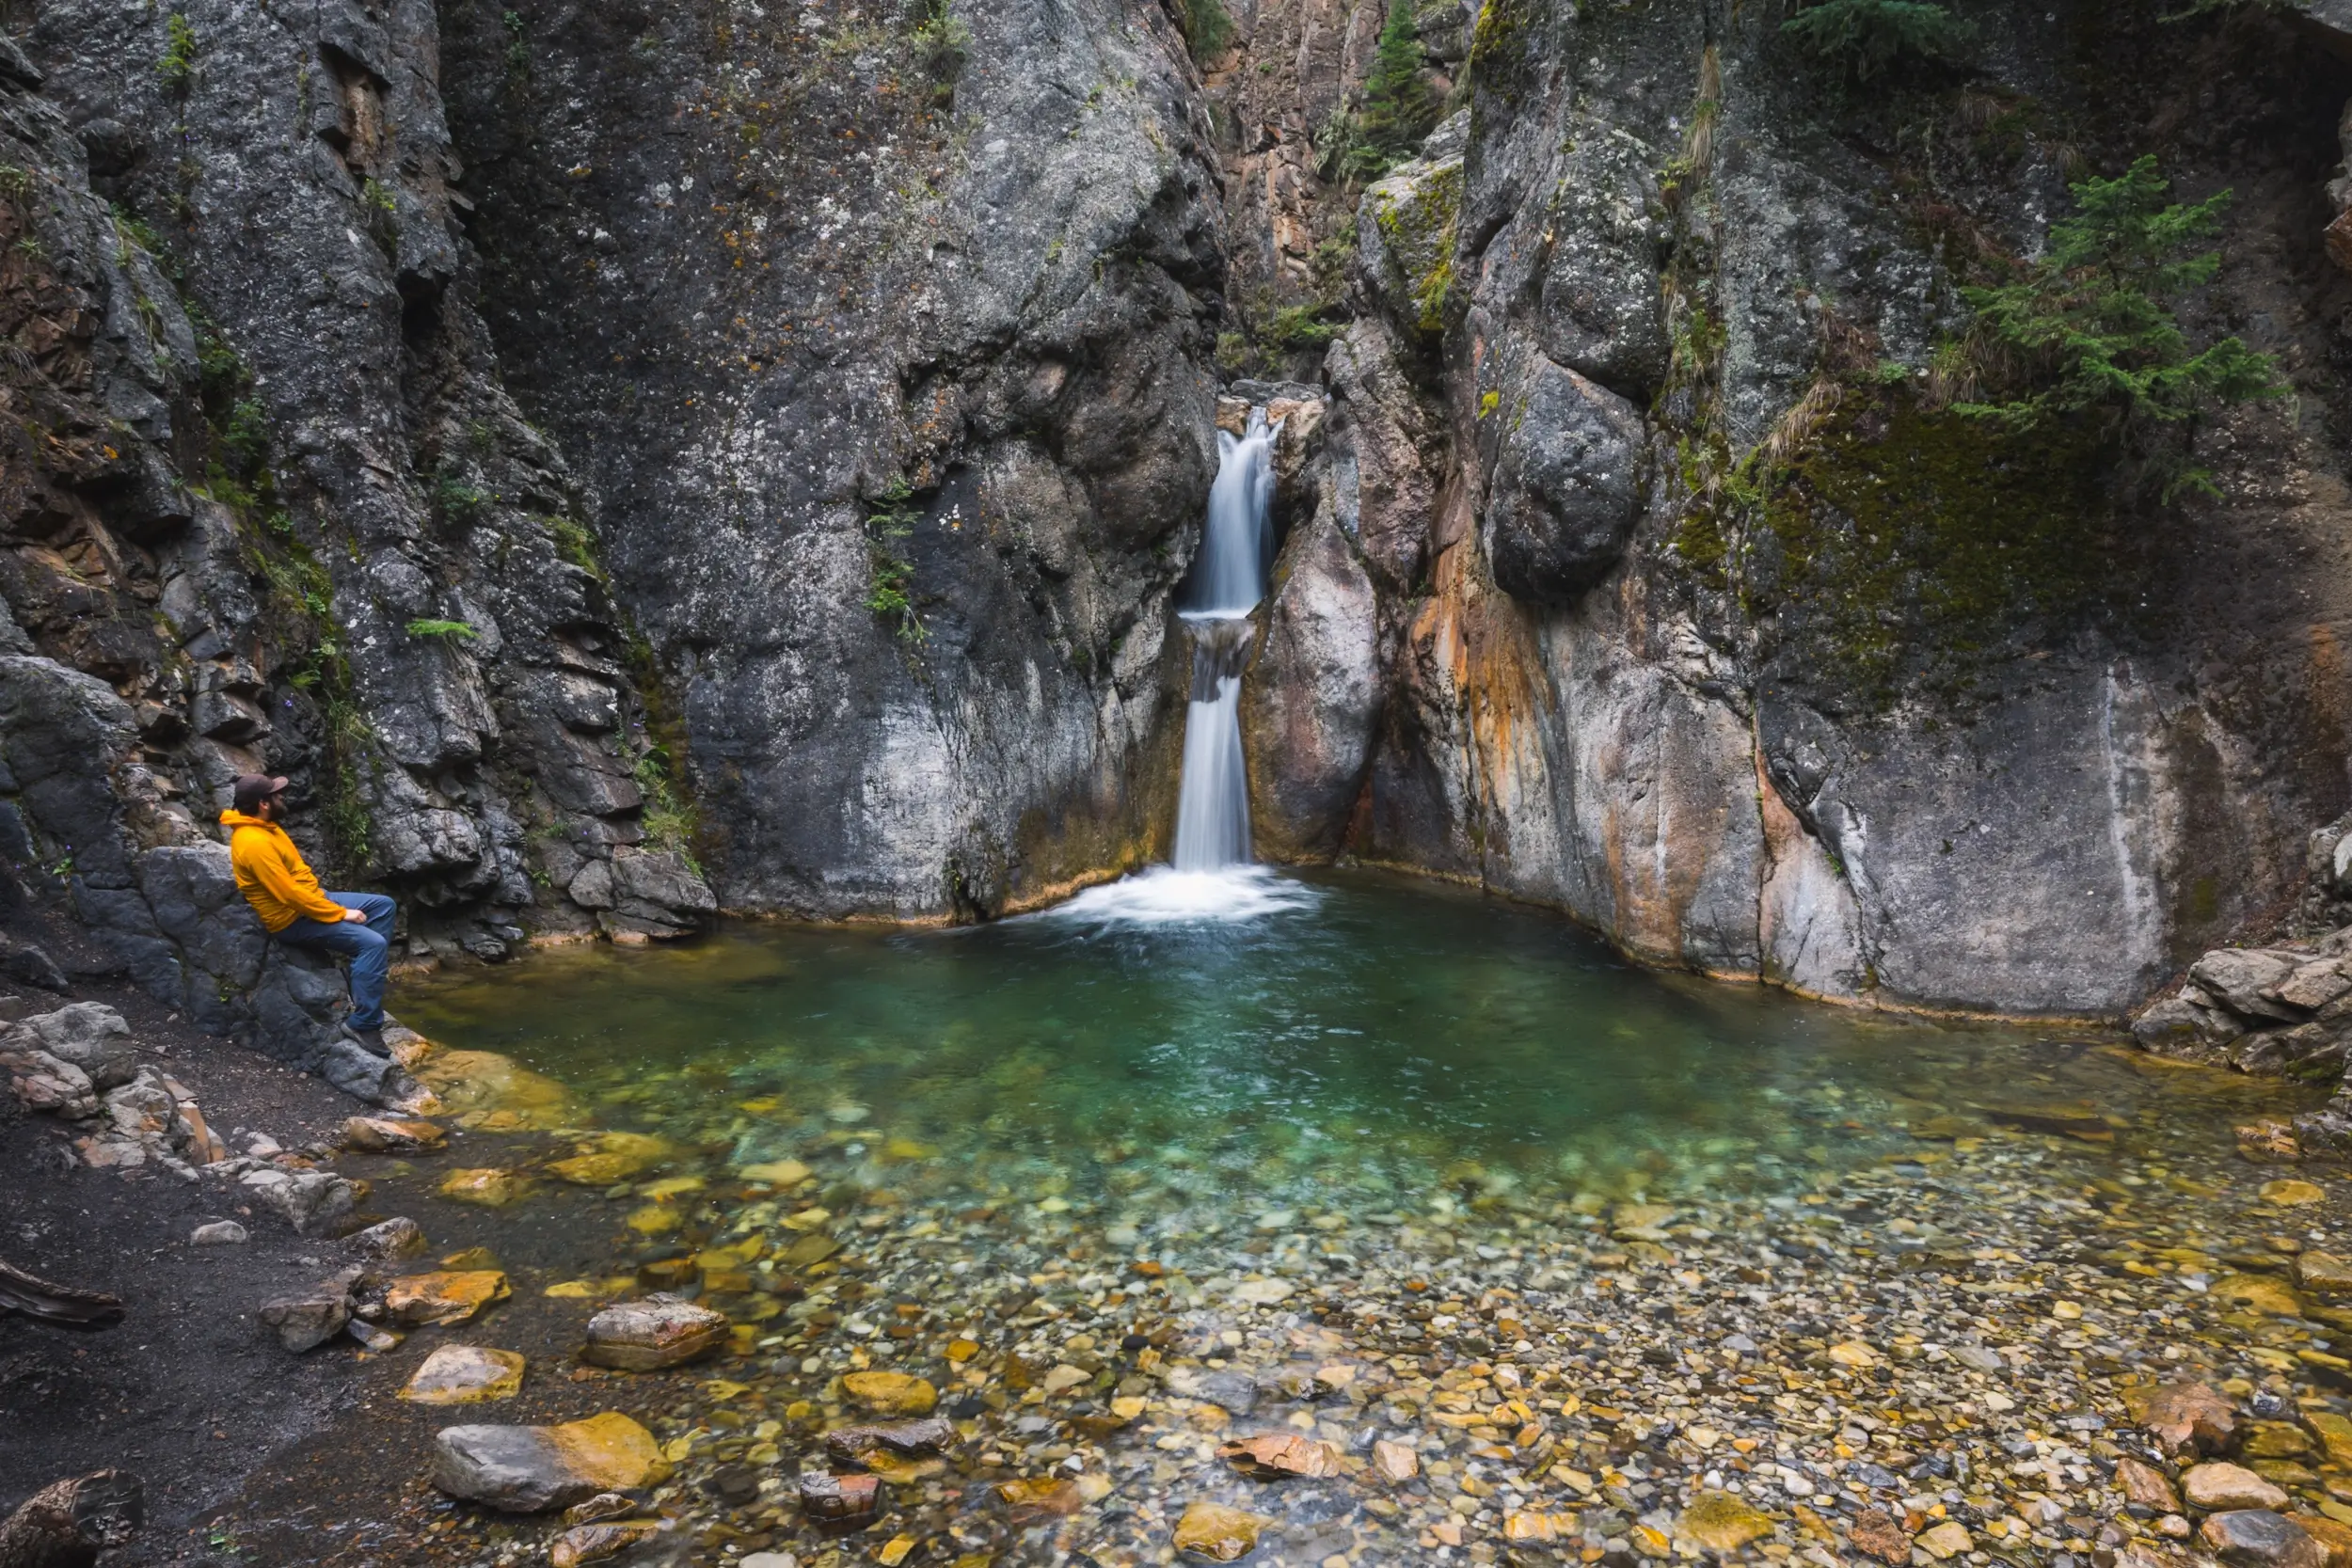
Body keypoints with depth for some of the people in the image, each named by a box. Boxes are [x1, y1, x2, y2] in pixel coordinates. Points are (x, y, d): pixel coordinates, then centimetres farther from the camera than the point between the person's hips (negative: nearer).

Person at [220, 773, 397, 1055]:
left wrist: (323, 898, 8)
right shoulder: (254, 843, -26)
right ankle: (363, 1024, -17)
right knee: (373, 943, -22)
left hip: (308, 898, 10)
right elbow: (290, 896, -27)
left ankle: (367, 972, 8)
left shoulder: (263, 827, 5)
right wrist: (341, 914, -19)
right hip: (292, 920, -10)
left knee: (384, 905, 8)